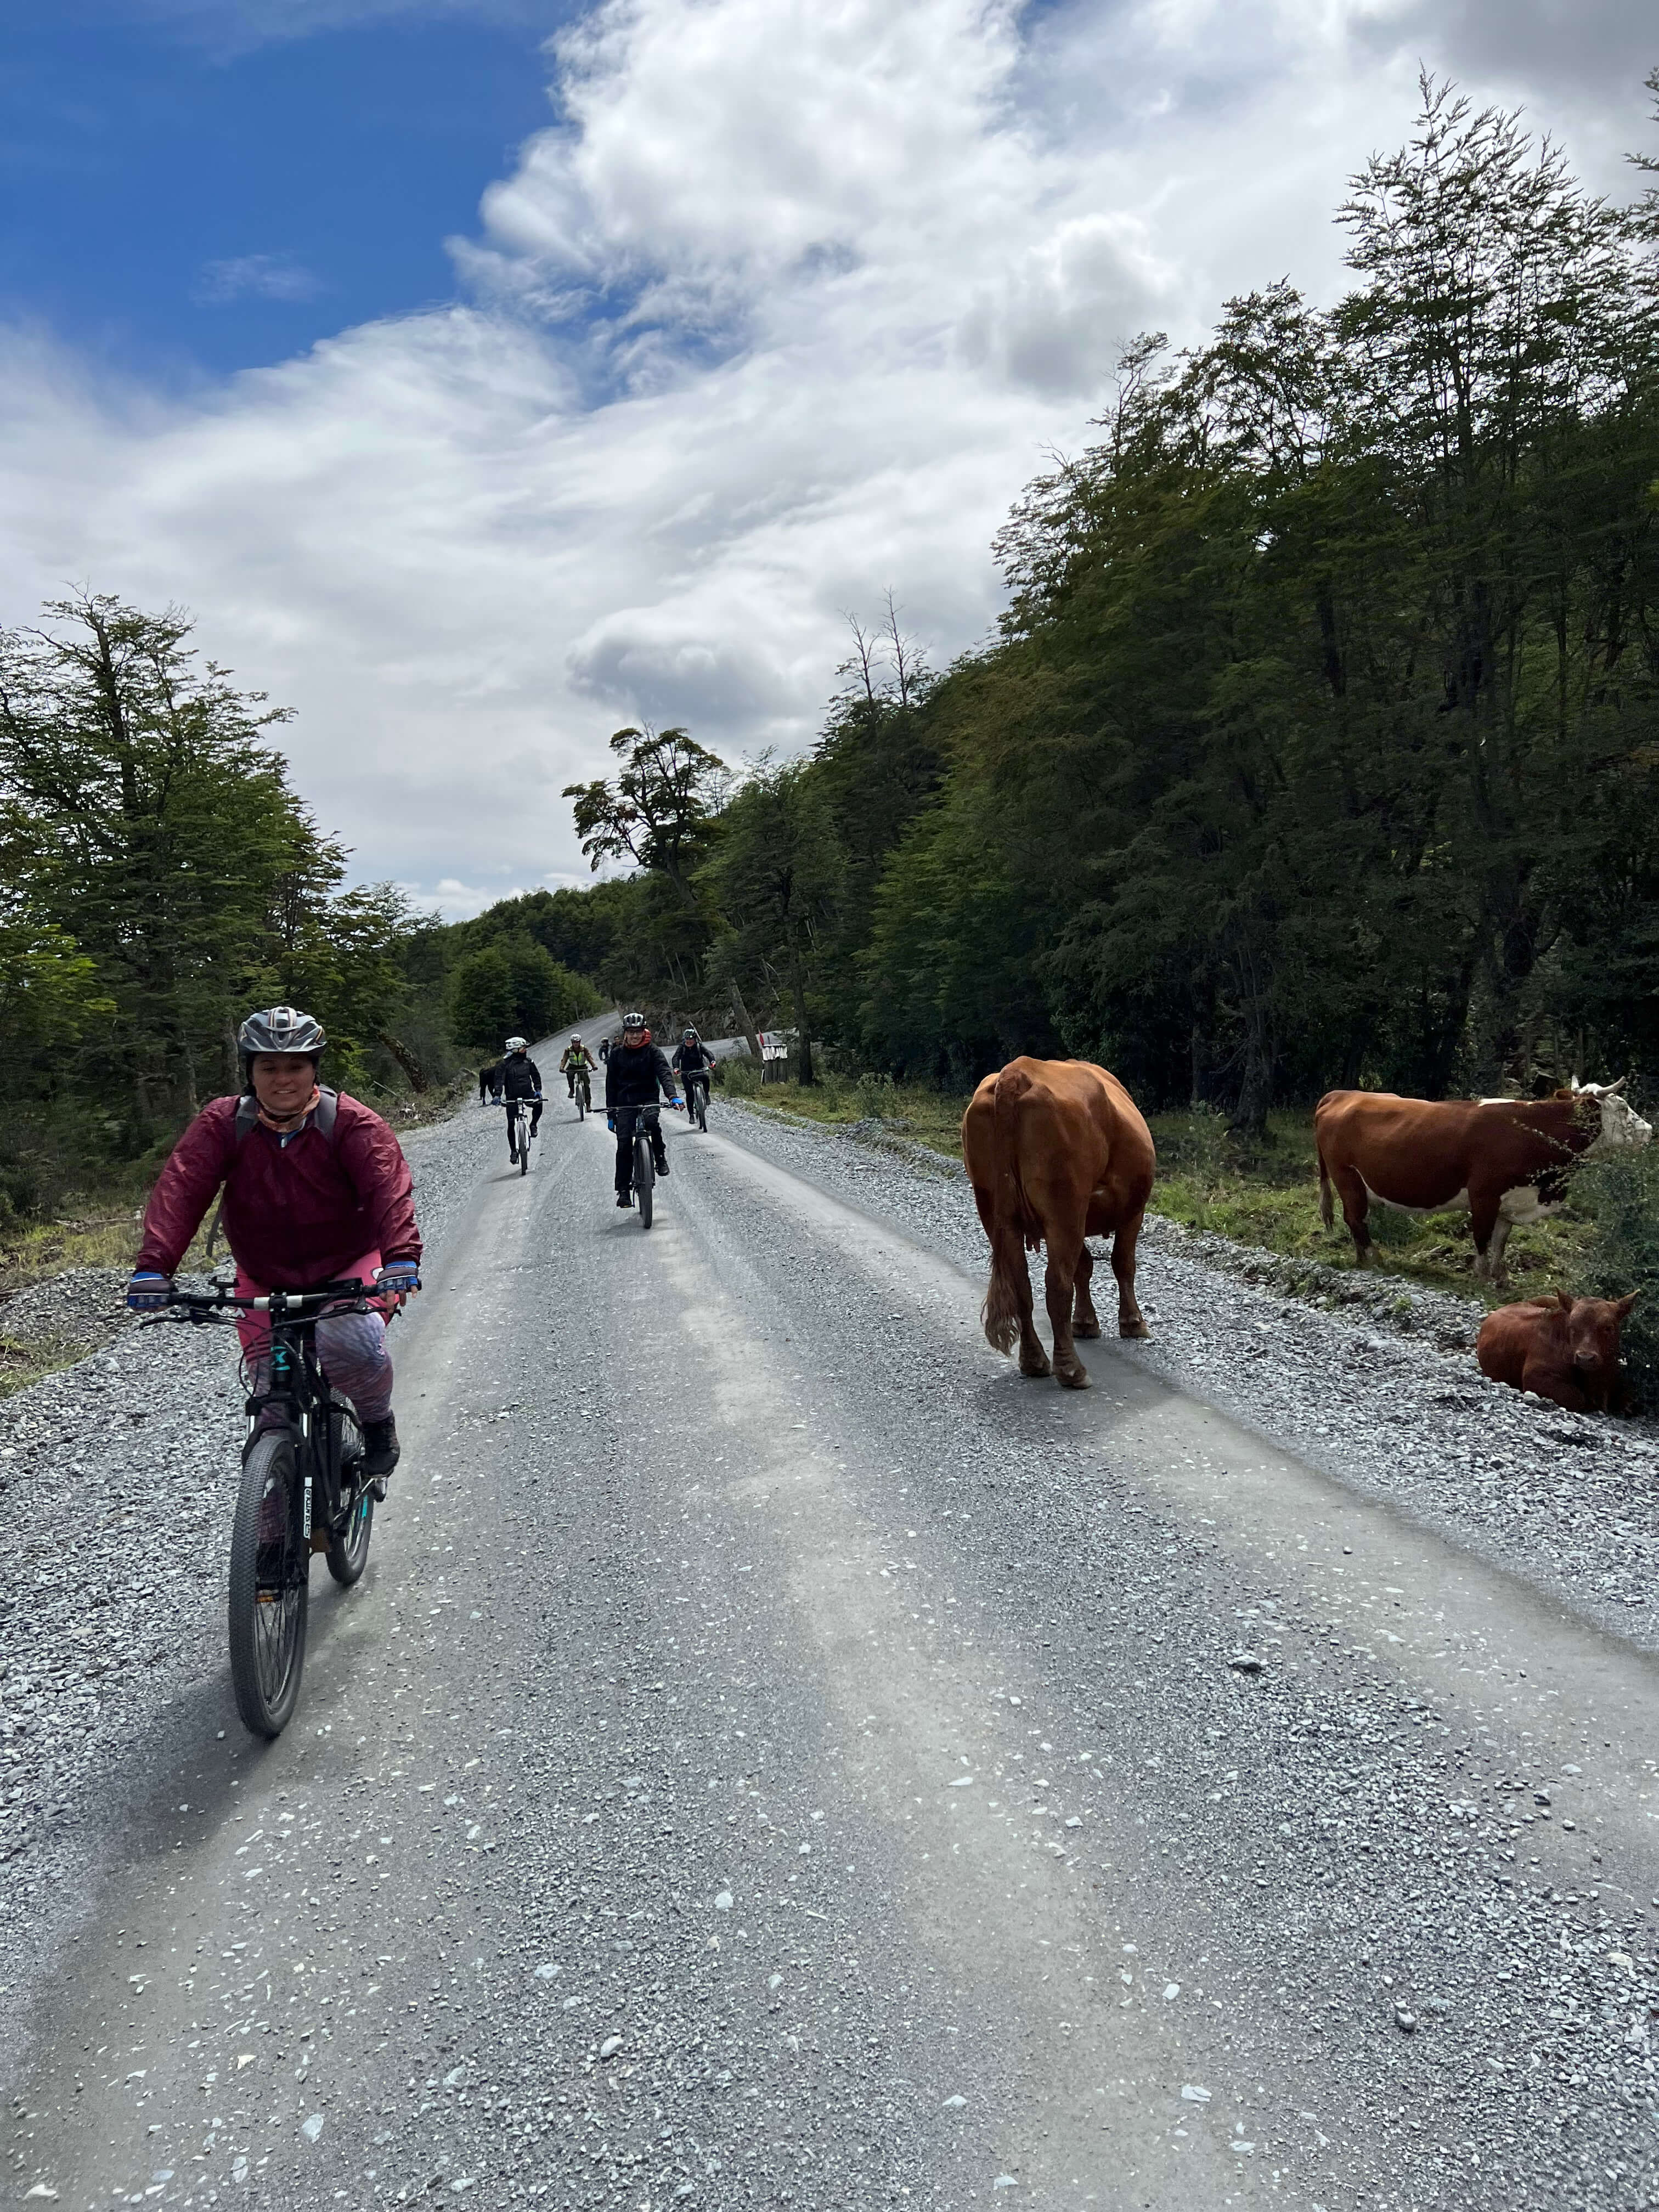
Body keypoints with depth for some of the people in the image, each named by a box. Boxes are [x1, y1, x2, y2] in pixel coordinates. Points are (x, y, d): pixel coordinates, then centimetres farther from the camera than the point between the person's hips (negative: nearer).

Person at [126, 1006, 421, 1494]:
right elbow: (180, 1191, -21)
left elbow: (388, 1187, -29)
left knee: (351, 1343, -31)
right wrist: (153, 1266, -36)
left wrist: (401, 1256, -47)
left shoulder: (353, 1123, -15)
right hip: (265, 1280, 3)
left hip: (348, 1267, -2)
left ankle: (377, 1419, 2)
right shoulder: (221, 1124, -9)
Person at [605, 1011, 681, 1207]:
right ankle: (624, 1189, -5)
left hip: (648, 1099, -2)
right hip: (625, 1102, 2)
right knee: (624, 1143, -11)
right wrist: (610, 1112, 6)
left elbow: (665, 1074, -13)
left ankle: (660, 1158, -7)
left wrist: (673, 1096, -31)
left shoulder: (653, 1052, 1)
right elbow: (611, 1085, 11)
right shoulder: (617, 1055, 8)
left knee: (653, 1124, -34)